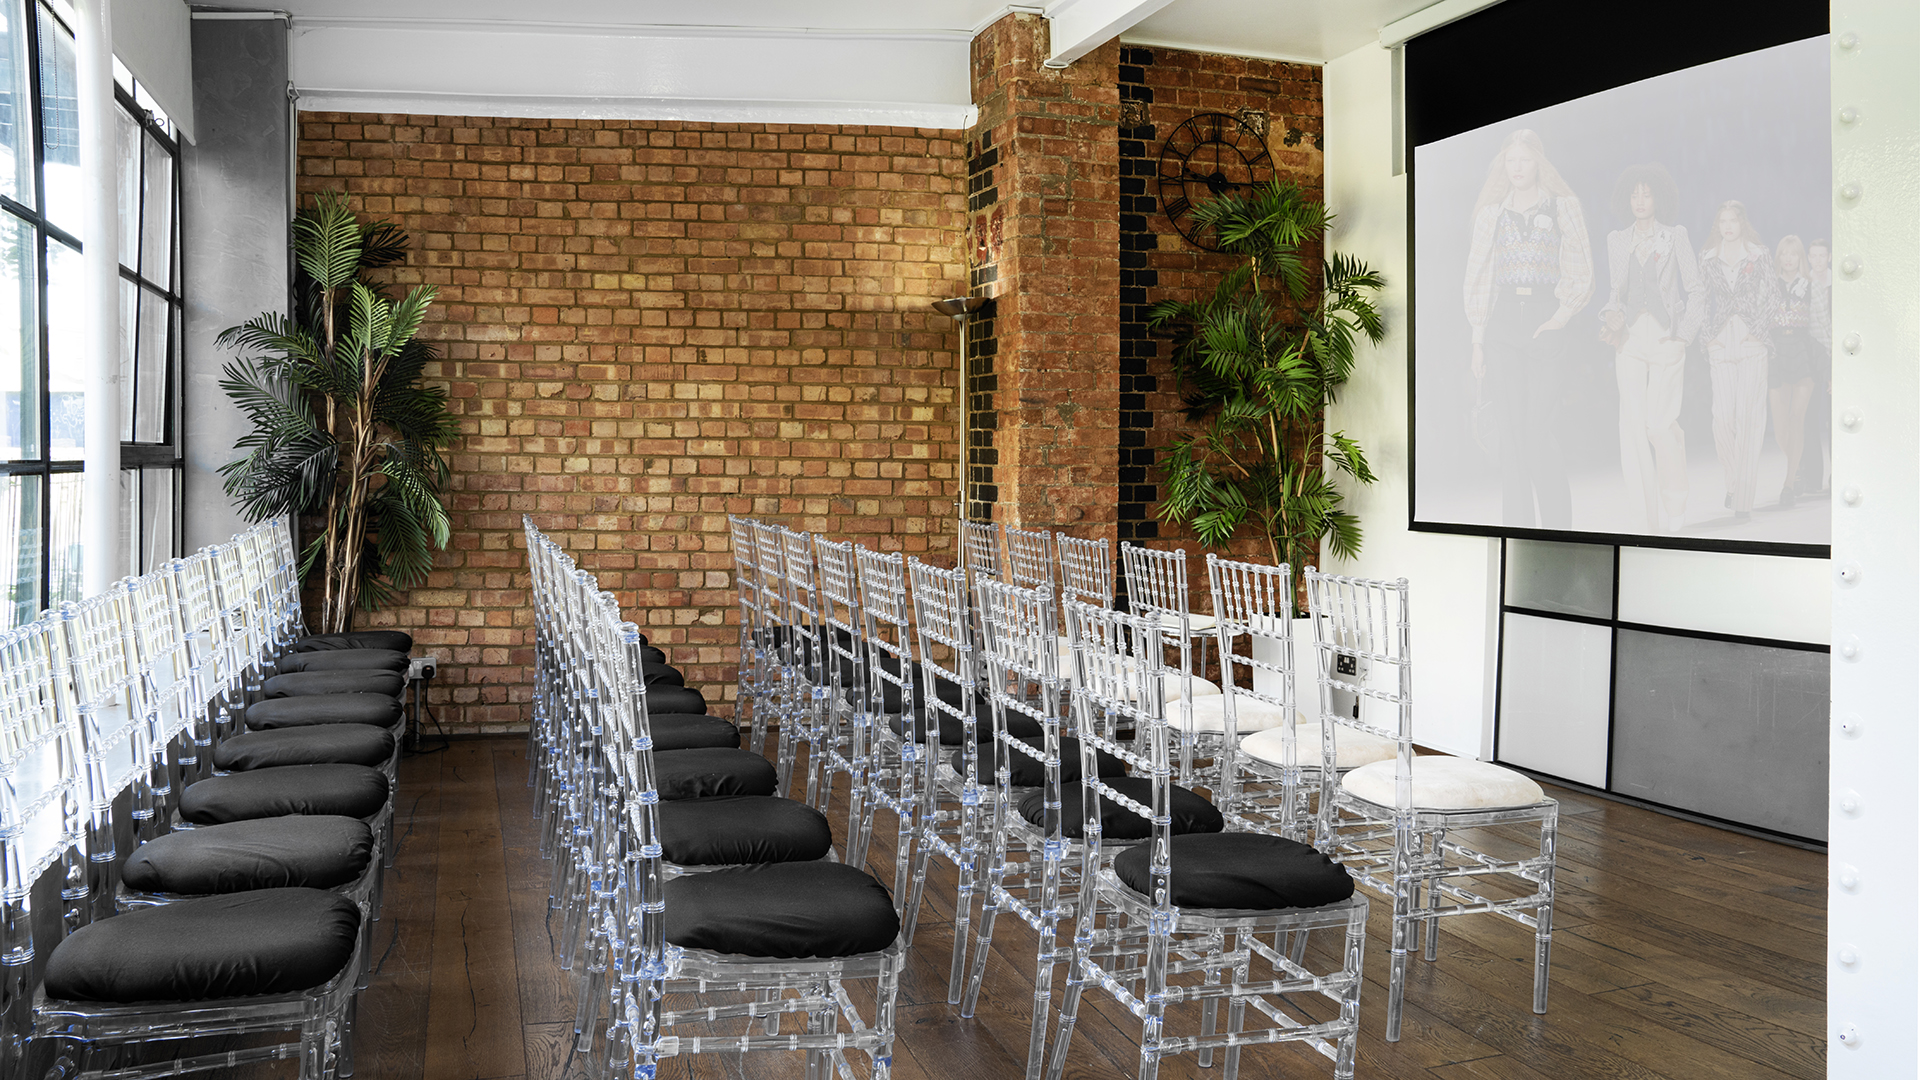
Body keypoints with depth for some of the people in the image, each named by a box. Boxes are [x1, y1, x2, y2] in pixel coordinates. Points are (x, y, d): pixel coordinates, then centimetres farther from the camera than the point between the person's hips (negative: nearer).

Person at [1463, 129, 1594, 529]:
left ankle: (1557, 524, -5)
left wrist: (1564, 314, -12)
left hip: (1547, 319, -3)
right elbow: (1479, 275, 12)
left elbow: (1581, 271, 2)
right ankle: (1518, 526, 4)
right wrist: (1477, 339, 6)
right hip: (1503, 319, 3)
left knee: (1541, 429, -11)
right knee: (1511, 429, 0)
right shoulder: (1490, 212, 14)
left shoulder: (1562, 207, 7)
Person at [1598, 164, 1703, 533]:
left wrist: (1683, 335, -5)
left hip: (1664, 337, -3)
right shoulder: (1616, 240, 14)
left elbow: (1697, 291, 4)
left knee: (1659, 422, -12)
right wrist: (1611, 316, -2)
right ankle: (1654, 513, -1)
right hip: (1630, 339, 3)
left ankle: (1675, 509, 7)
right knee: (1633, 424, -5)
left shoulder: (1675, 237, 4)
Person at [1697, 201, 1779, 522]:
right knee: (1723, 417, -6)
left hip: (1752, 343, -2)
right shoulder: (1707, 259, 11)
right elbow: (1701, 299, 12)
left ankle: (1744, 497, -5)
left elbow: (1771, 299, 4)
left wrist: (1756, 332, -5)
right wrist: (1709, 336, 1)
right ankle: (1733, 482, 15)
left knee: (1748, 416, -6)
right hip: (1721, 346, 2)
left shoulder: (1759, 256, 6)